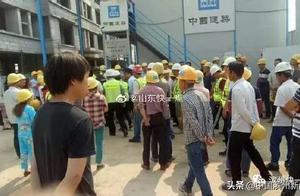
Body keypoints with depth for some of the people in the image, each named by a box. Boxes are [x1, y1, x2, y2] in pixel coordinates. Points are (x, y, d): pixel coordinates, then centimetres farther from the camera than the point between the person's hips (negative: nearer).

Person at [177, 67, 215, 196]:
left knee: (199, 171, 3)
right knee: (194, 165, 25)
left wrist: (203, 138, -13)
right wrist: (208, 135, -1)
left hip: (193, 140, -9)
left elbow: (193, 123, -24)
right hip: (201, 138, 9)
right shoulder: (202, 95, 4)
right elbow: (210, 117, 2)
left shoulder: (186, 99, -20)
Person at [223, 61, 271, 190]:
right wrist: (256, 121, 11)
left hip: (239, 127, -9)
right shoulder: (248, 85, 6)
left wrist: (253, 123, -12)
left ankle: (236, 183, 19)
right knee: (251, 150, 25)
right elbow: (253, 105, 9)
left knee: (233, 155, 5)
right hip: (247, 126, 9)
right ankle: (265, 174, 39)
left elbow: (243, 111, -25)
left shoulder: (236, 88, -23)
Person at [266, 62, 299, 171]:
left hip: (281, 122, -7)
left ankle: (274, 163, 16)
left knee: (274, 143, 8)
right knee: (291, 143, 17)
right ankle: (289, 163, 27)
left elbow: (282, 107, -21)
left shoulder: (282, 89, -20)